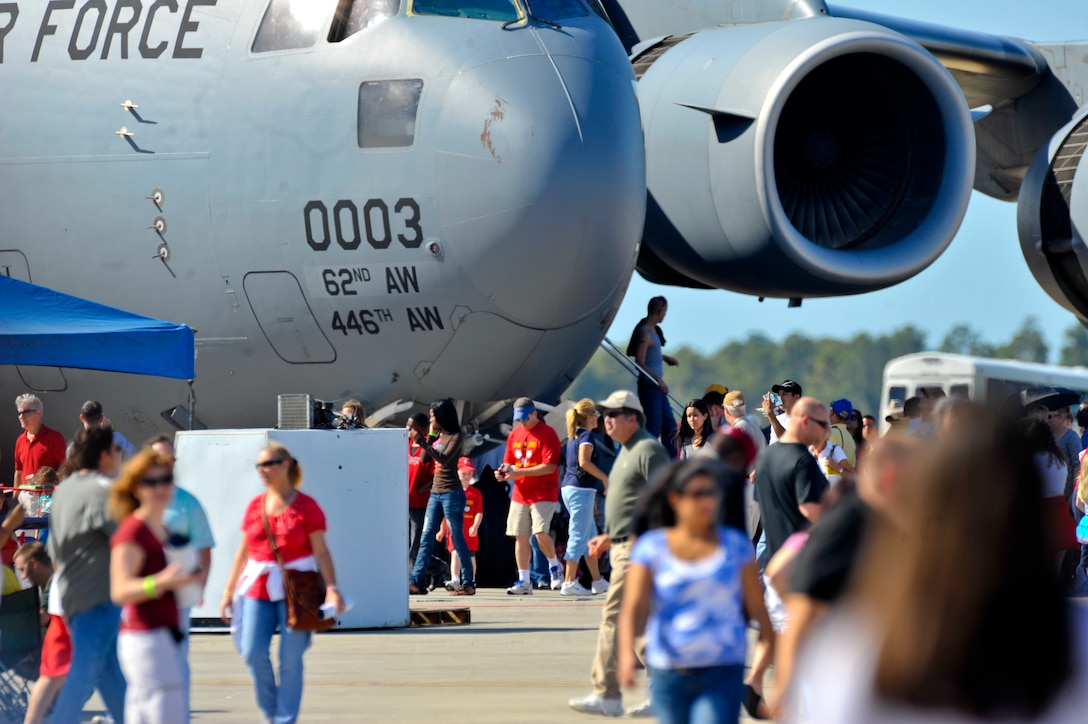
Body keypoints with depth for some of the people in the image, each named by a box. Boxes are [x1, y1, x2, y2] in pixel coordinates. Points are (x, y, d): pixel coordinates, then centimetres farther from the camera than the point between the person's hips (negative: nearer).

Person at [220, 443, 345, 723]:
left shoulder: (305, 506, -4)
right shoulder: (255, 506, 9)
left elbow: (321, 551, -6)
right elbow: (244, 552, 14)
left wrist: (332, 587, -17)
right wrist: (229, 590, 13)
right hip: (258, 589, 4)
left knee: (290, 659, -2)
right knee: (253, 653, -5)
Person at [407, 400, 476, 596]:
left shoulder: (456, 438, -8)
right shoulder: (438, 436, 13)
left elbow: (444, 458, -22)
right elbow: (425, 458, 14)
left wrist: (422, 441, -24)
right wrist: (428, 438, 4)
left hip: (452, 493, -8)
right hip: (436, 493, 8)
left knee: (457, 539, -4)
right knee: (426, 538, 0)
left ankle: (468, 583, 2)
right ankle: (417, 581, -5)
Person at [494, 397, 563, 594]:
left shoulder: (547, 434, -10)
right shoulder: (515, 434, 11)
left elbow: (549, 467, -18)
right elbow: (509, 462, 19)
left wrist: (518, 472, -22)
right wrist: (504, 471, -6)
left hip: (543, 494, -6)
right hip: (520, 495, 6)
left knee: (540, 533, -18)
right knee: (520, 537, 4)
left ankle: (554, 566, 9)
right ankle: (524, 581, 10)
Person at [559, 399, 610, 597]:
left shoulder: (574, 436, 18)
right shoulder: (586, 436, -10)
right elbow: (584, 462, -23)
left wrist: (592, 495, 26)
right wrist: (605, 478, -15)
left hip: (569, 488, 10)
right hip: (581, 489, -10)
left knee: (591, 536, 15)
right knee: (579, 536, -8)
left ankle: (597, 581, 18)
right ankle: (569, 583, -9)